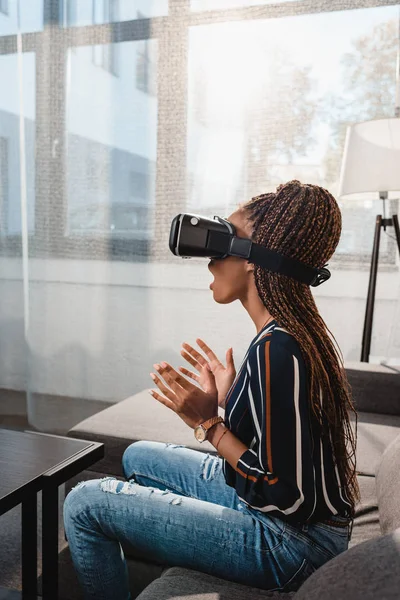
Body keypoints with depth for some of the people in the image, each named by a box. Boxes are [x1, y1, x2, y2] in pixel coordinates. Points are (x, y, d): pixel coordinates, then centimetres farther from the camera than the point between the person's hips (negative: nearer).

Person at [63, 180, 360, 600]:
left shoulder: (276, 350, -28)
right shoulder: (299, 329, 2)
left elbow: (289, 495, -25)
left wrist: (209, 424, -19)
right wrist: (228, 400, 1)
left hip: (290, 540, -9)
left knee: (84, 504, -9)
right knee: (138, 457, 23)